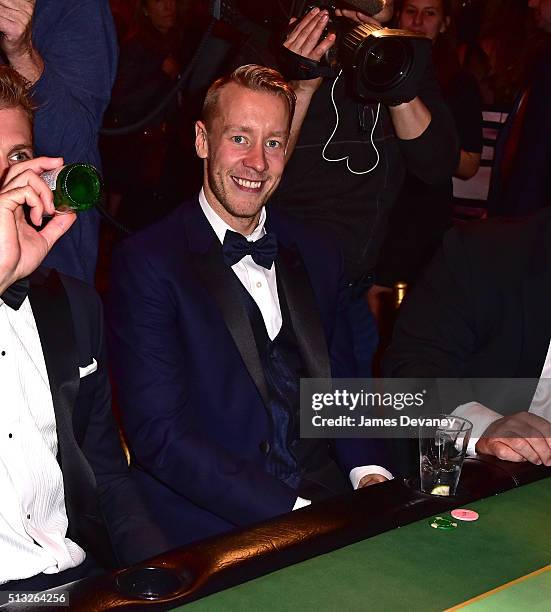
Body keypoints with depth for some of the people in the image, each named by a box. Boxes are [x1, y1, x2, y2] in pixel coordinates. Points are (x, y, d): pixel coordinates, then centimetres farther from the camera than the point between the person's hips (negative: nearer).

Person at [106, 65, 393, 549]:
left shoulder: (317, 255, 12)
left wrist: (369, 472, -4)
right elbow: (159, 433, -13)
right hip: (210, 526, -6)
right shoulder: (147, 262, -7)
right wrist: (292, 508, -20)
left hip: (326, 502, 6)